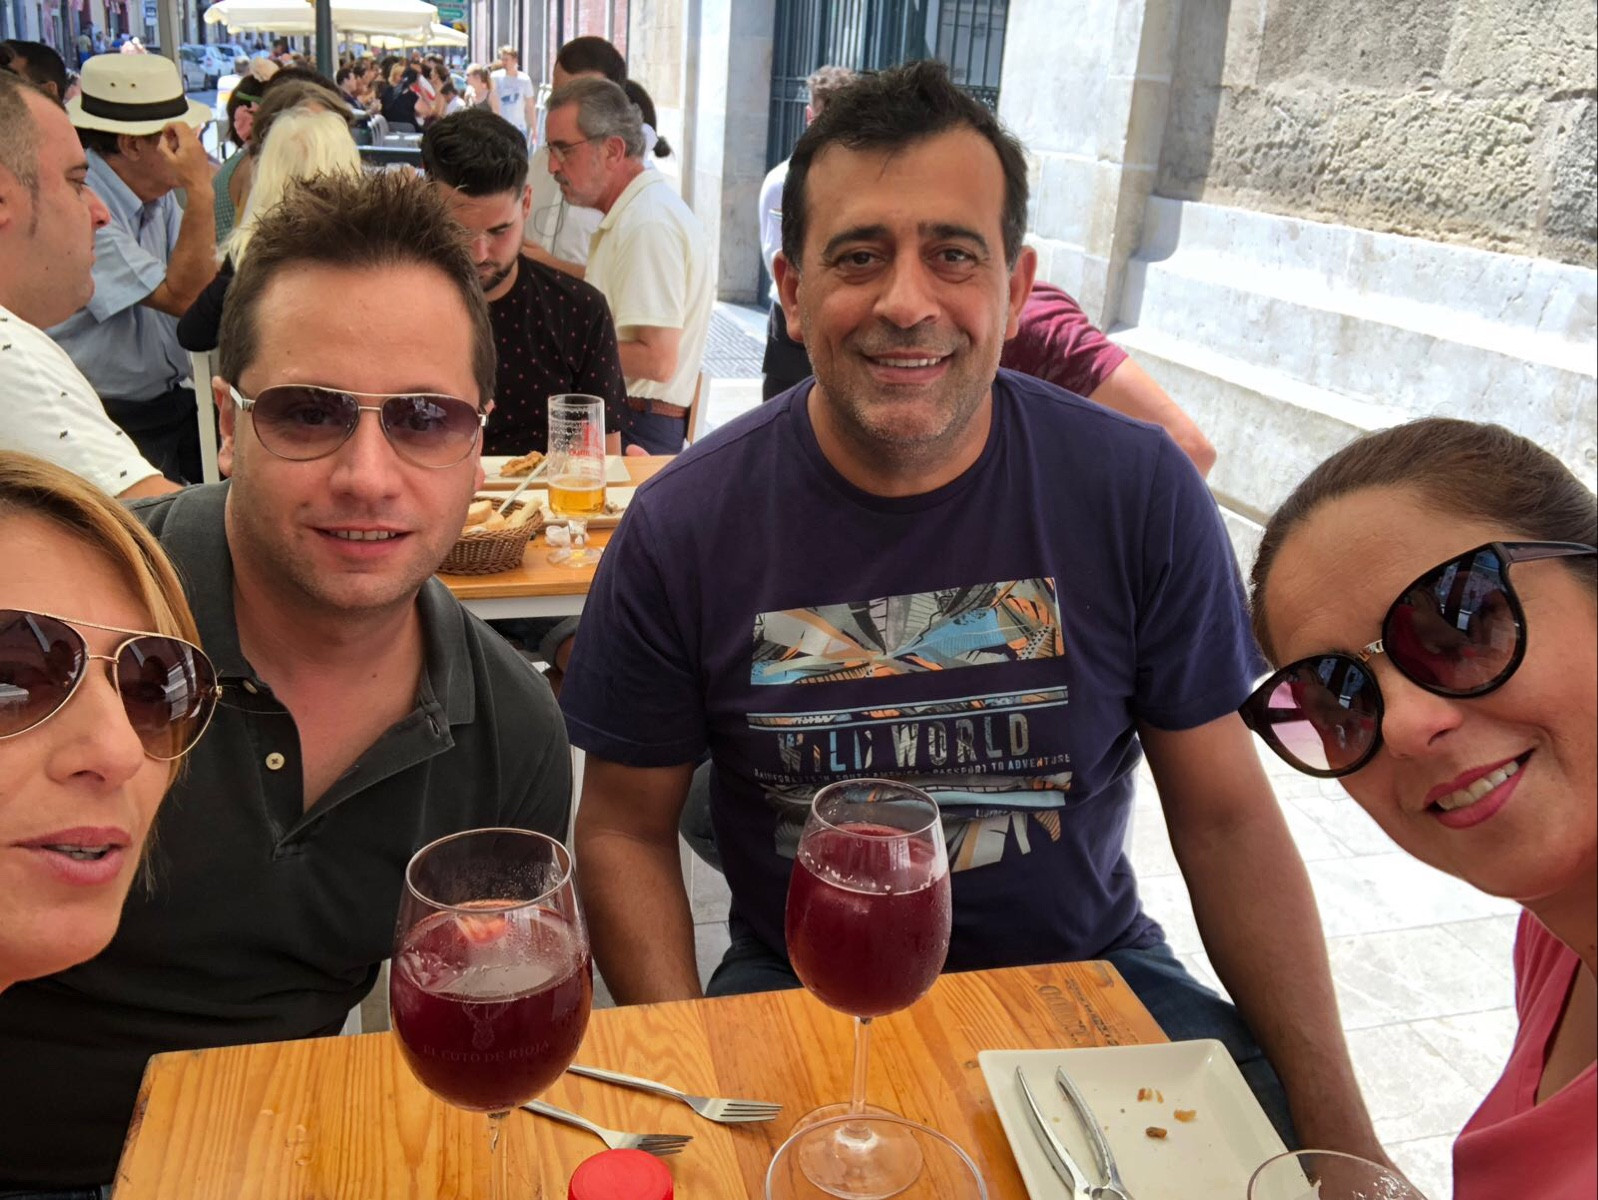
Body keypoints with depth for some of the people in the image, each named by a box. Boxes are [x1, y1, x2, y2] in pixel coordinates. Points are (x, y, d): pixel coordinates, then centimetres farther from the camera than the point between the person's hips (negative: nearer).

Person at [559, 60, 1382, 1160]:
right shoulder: (683, 530, -13)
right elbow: (628, 830, -3)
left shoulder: (1137, 492, -11)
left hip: (1088, 965, 2)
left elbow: (1226, 817, -4)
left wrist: (1339, 1127, -7)